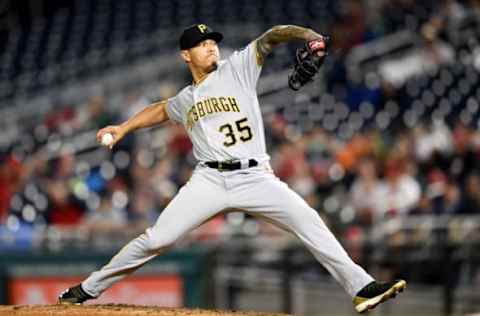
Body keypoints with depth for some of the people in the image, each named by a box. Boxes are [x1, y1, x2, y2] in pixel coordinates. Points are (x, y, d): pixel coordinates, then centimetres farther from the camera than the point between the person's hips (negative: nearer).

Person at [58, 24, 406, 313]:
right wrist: (123, 128, 35)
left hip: (255, 178, -2)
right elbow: (161, 109, 43)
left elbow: (271, 37, -5)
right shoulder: (185, 101, 20)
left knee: (309, 222, -19)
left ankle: (361, 287, -19)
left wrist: (310, 35, -23)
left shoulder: (238, 67, 8)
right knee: (157, 238, -8)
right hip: (210, 180, 2)